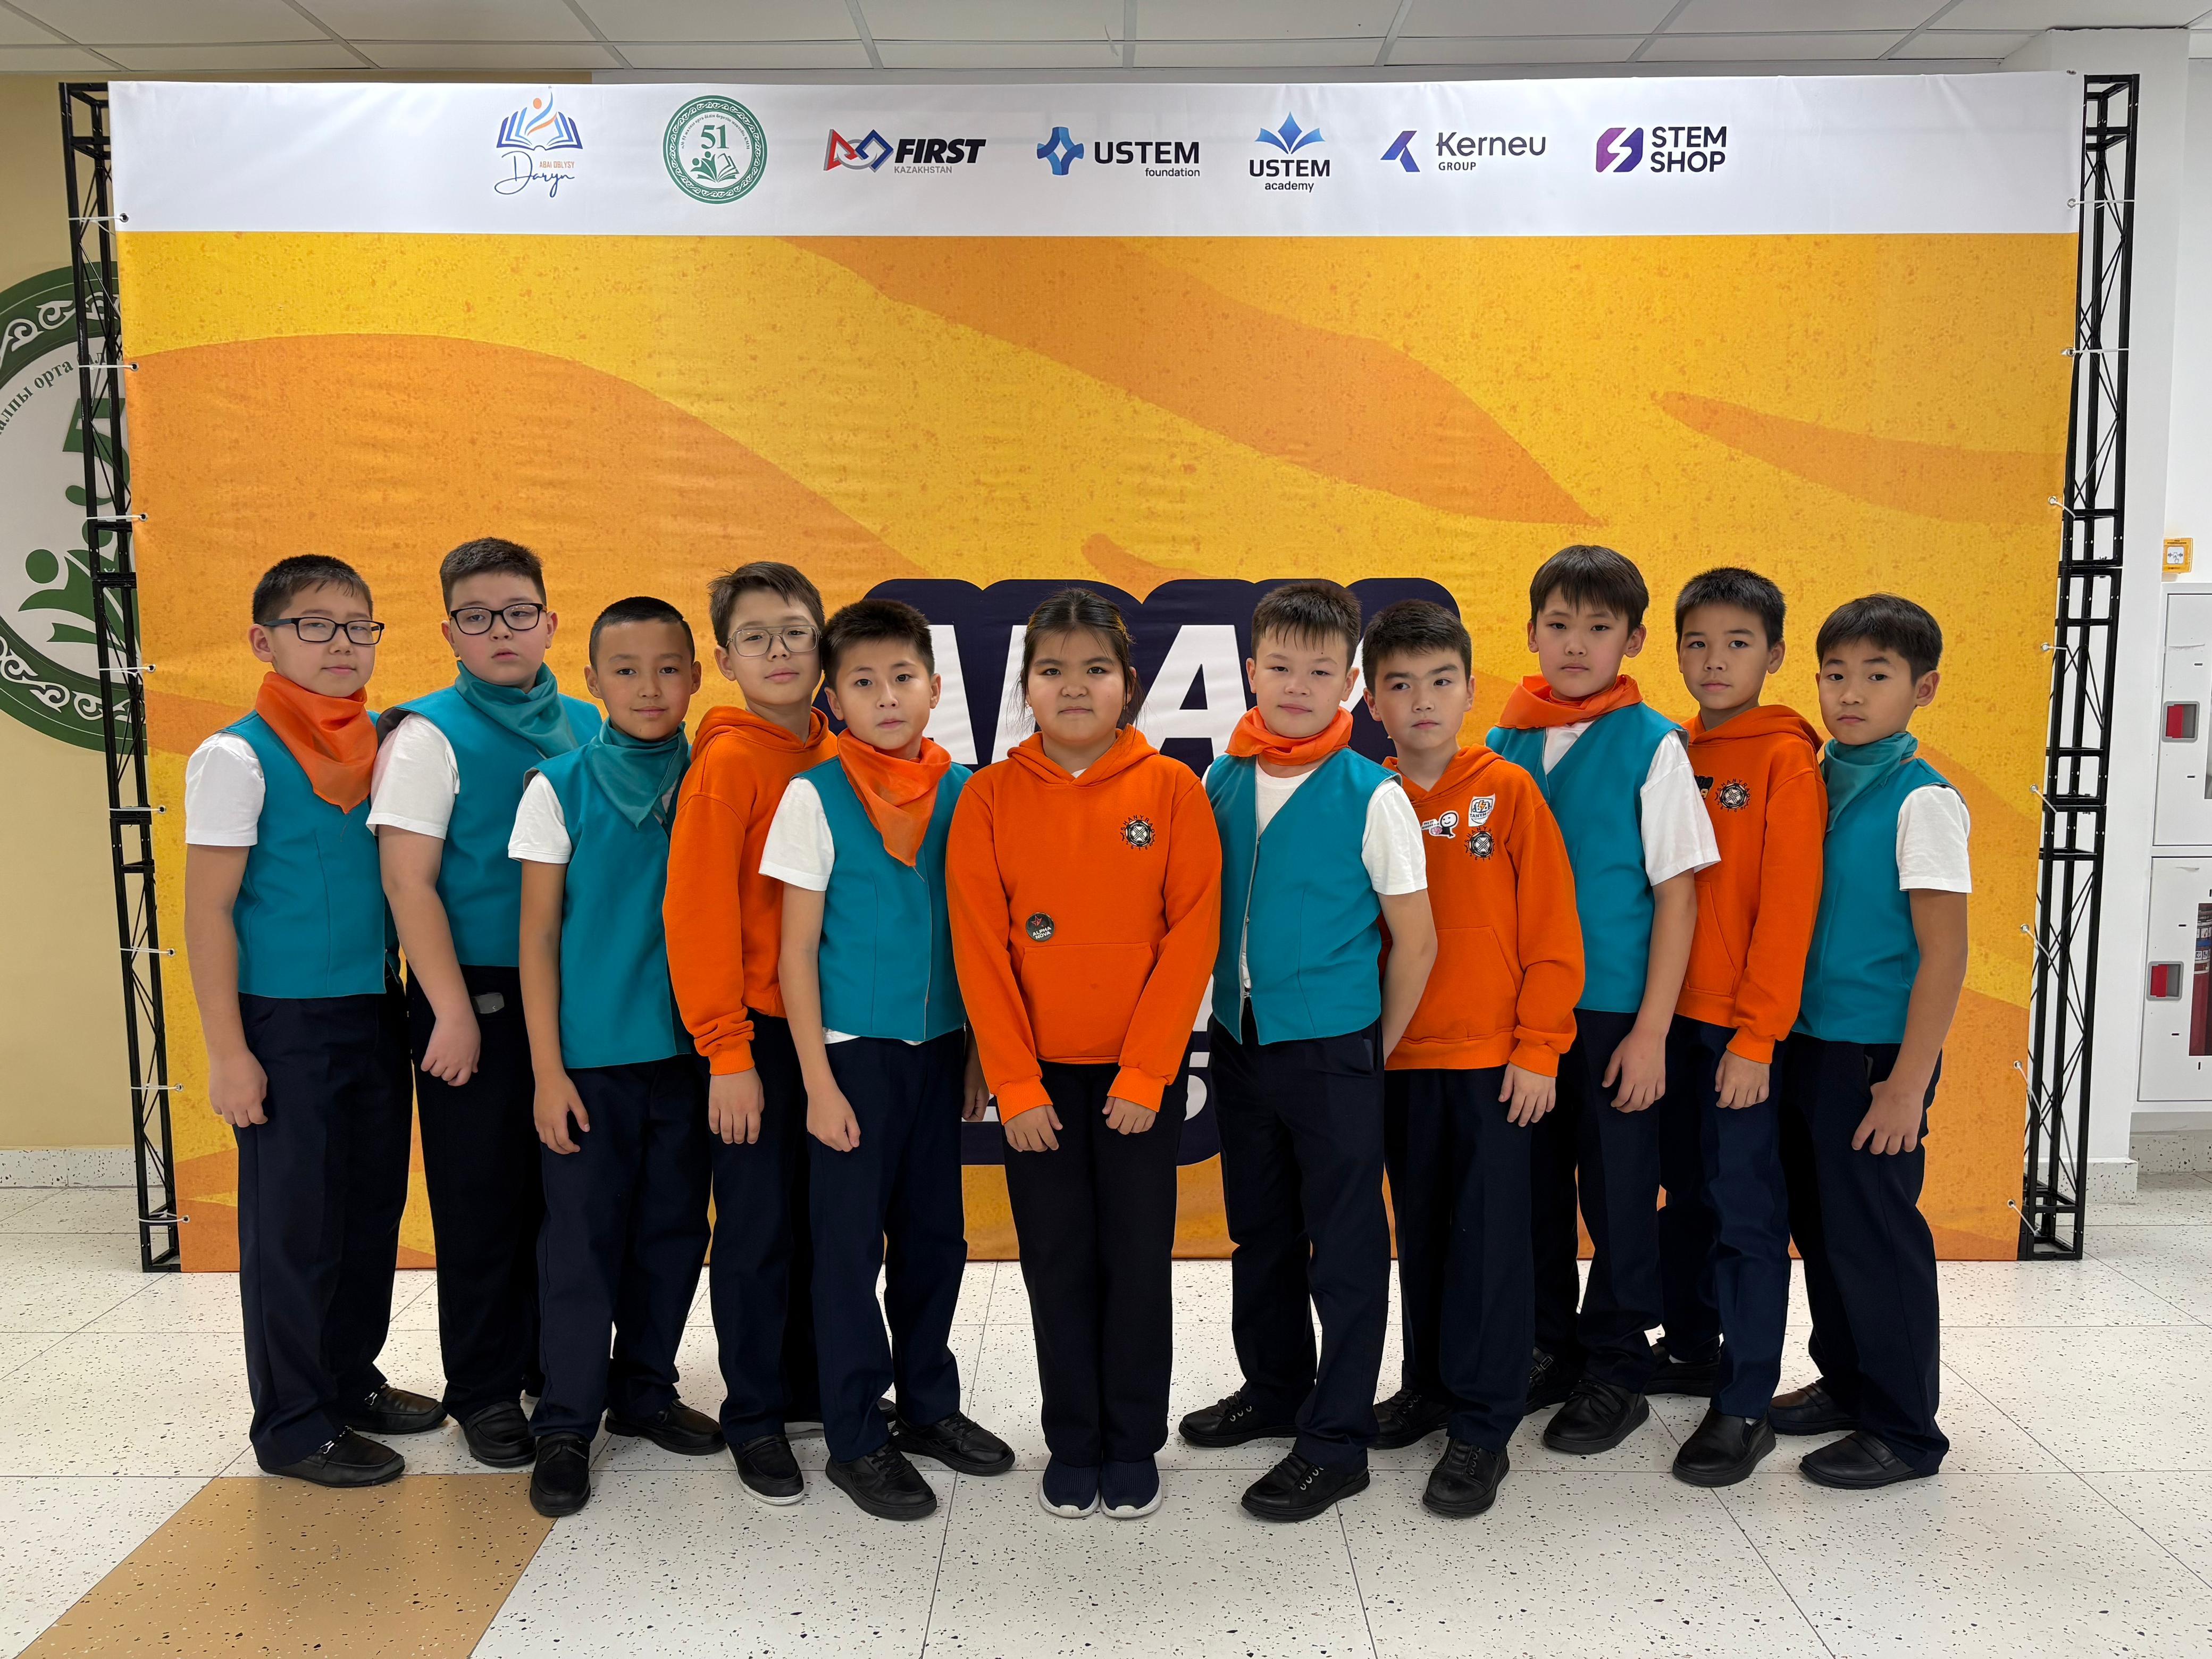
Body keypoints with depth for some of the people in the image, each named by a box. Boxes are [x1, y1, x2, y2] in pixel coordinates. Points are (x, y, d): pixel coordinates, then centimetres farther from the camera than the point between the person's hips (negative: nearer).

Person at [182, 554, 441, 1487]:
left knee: (373, 1207, 14)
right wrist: (226, 1052, -14)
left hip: (376, 1014, 6)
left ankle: (351, 1377, 32)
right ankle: (293, 1425, 17)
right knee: (294, 1223, 3)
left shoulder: (385, 746, 7)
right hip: (285, 1024, -6)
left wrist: (410, 1002, 8)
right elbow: (208, 910, -11)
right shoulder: (238, 757, -9)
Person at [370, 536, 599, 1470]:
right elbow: (407, 880, -11)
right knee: (482, 1194, 6)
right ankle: (484, 1389, 21)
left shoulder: (587, 728, 7)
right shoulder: (429, 734, -6)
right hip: (477, 996, -4)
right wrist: (453, 1009, -14)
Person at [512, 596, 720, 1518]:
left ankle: (646, 1392, 31)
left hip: (688, 1050, 3)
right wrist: (547, 1069, -7)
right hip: (591, 1055, -3)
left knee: (672, 1231, 13)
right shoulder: (559, 787, -4)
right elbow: (538, 936, -3)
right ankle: (566, 1424, 19)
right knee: (582, 1241, 4)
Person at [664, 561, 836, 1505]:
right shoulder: (727, 762, -10)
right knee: (757, 1225, 5)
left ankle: (811, 1385, 33)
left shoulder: (835, 758, 7)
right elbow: (697, 913, -13)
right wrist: (726, 1051, -14)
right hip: (755, 1034, -5)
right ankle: (755, 1418, 20)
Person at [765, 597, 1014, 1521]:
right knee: (850, 1245, 4)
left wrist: (977, 1053, 7)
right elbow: (797, 950, -7)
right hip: (853, 1051, -4)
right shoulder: (816, 795, -7)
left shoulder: (961, 791, 3)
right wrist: (818, 1081, -10)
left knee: (936, 1236, 13)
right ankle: (855, 1438, 19)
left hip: (938, 1047, 4)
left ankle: (929, 1404, 31)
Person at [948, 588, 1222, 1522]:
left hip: (1141, 1074, -1)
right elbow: (978, 948, -4)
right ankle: (1072, 1446, 27)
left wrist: (1144, 1074, -11)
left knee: (1138, 1263, 9)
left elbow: (1192, 936, -7)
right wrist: (1015, 1085, -8)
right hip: (1037, 1078, 1)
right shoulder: (991, 797, -2)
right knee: (1058, 1265, 10)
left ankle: (1133, 1448, 26)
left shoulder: (1172, 788, -5)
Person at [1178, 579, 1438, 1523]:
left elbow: (1415, 940, -6)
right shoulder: (1220, 783, 2)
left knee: (1346, 1247, 5)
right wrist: (1220, 1019, 9)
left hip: (1333, 1049, -5)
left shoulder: (1372, 795, -11)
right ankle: (1274, 1389, 37)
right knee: (1260, 1232, 19)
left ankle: (1337, 1442, 17)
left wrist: (1374, 1053, 0)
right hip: (1239, 1043, 5)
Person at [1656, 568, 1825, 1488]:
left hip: (1743, 1028, -6)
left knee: (1746, 1207, 0)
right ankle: (1691, 1348, 33)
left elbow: (1787, 908, -13)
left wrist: (1756, 1035, -16)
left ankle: (1746, 1404, 10)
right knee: (1686, 1193, 17)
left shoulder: (1786, 760, -9)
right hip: (1673, 1017, 6)